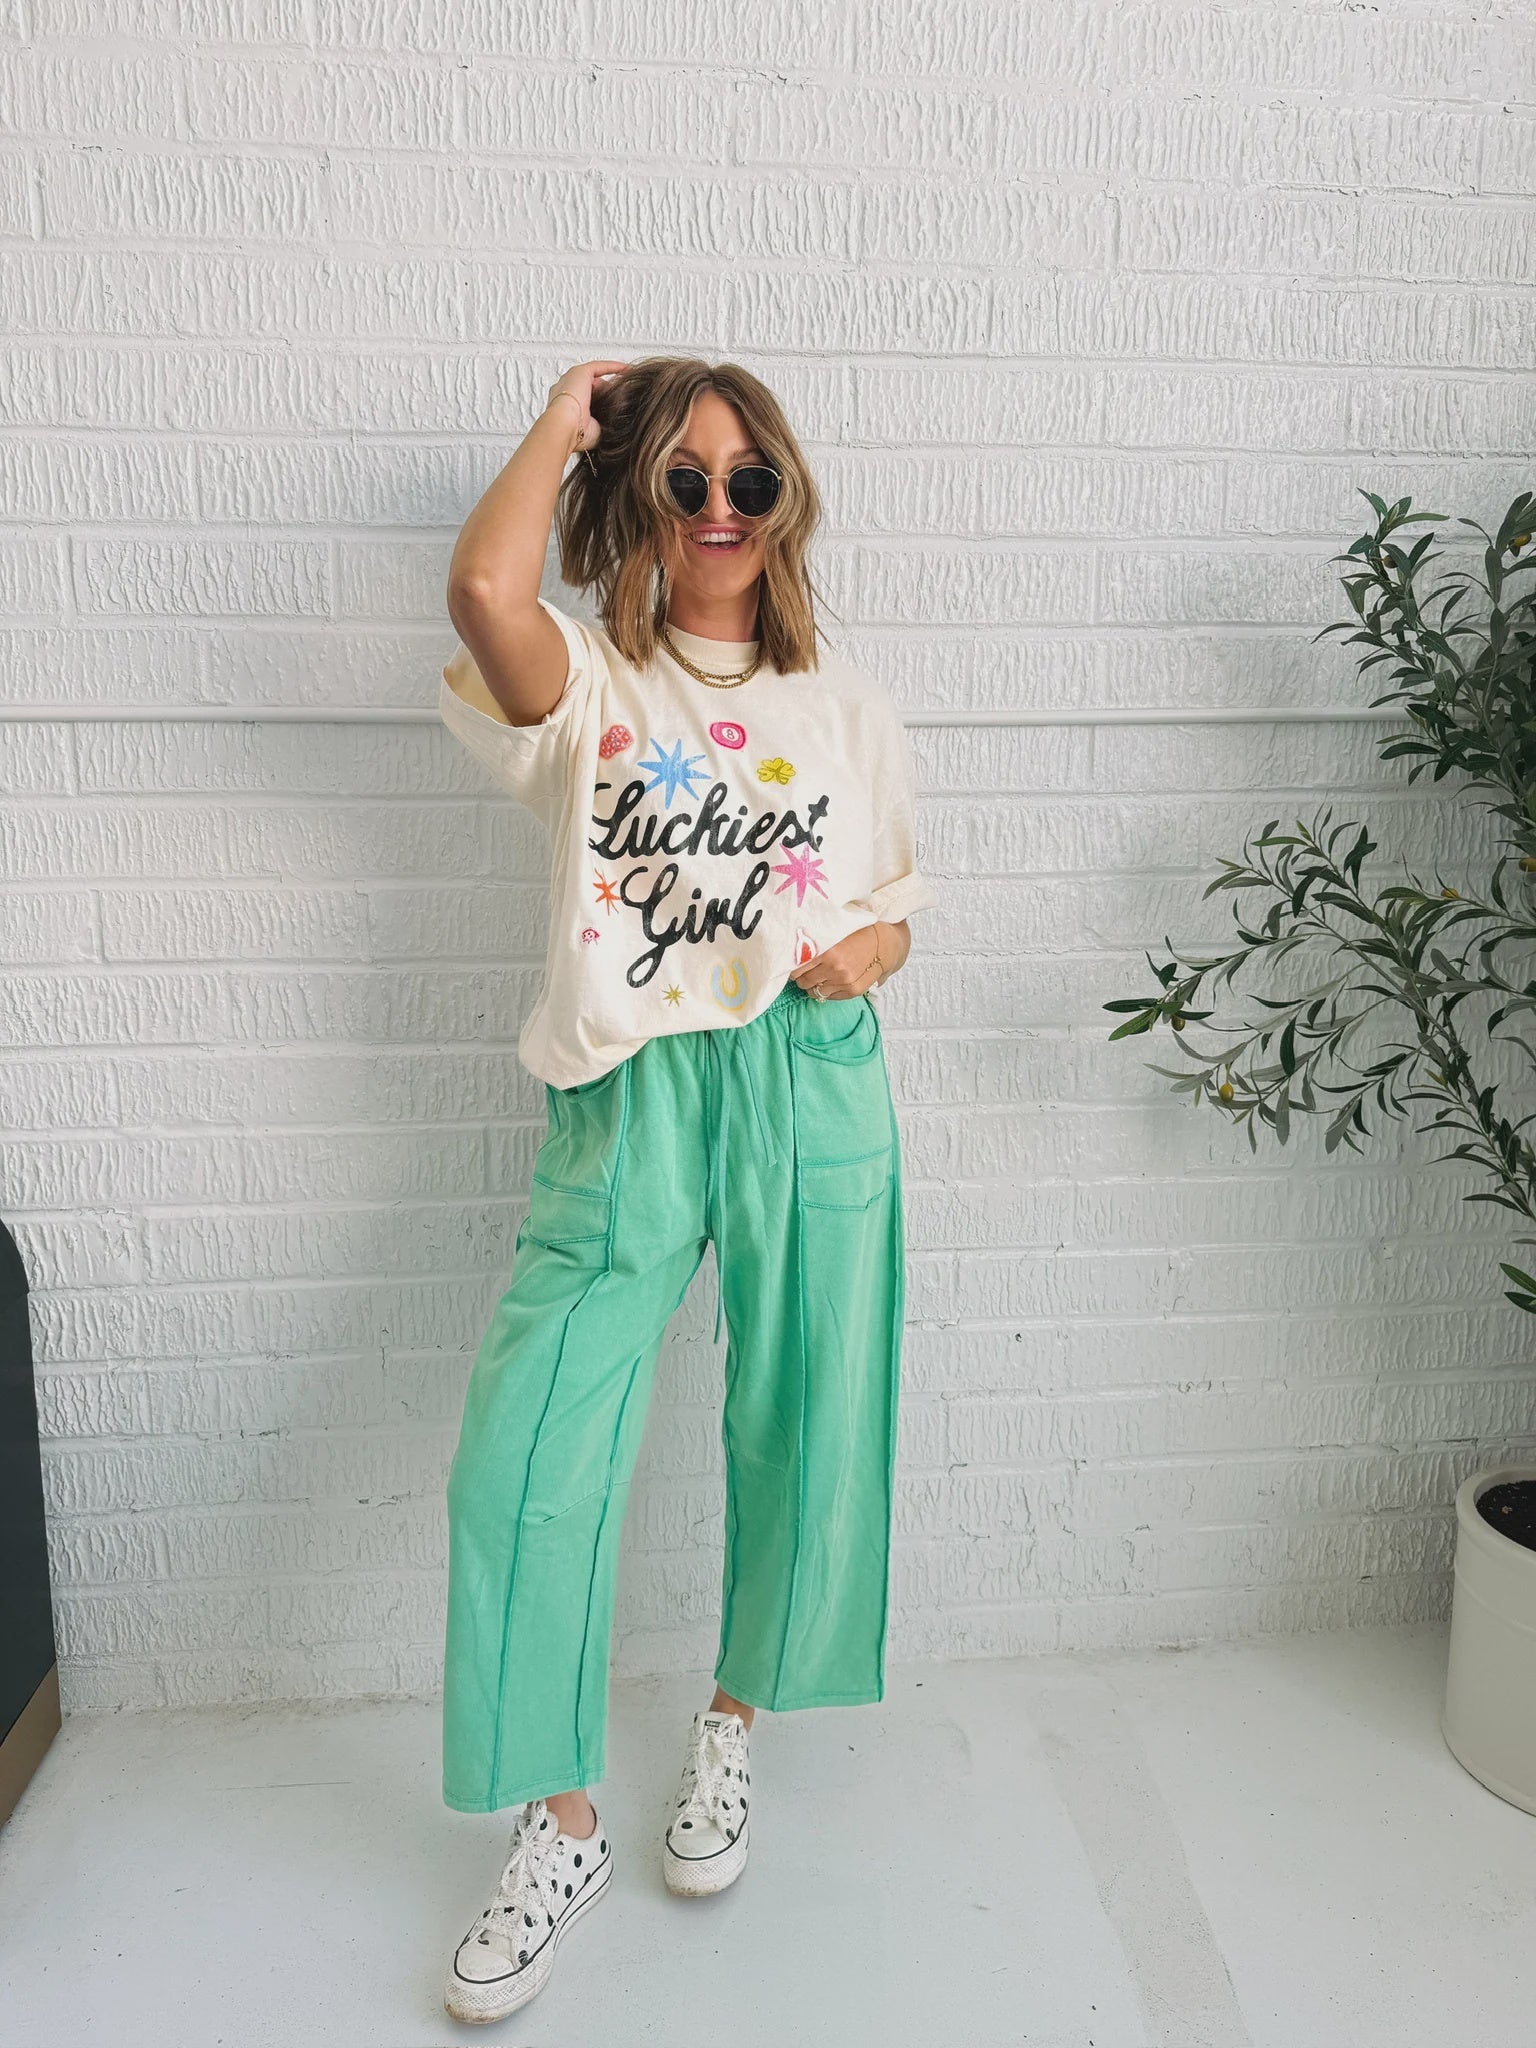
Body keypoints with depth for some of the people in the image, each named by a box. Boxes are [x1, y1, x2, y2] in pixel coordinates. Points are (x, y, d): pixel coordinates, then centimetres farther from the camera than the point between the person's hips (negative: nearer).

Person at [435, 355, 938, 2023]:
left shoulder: (844, 707, 12)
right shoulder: (586, 683, 2)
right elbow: (482, 588, -21)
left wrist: (865, 952, -6)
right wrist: (564, 415, -4)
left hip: (810, 1091, 2)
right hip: (628, 1097, -2)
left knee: (799, 1437, 10)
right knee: (523, 1462, -7)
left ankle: (730, 1727, 39)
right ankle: (558, 1826, 17)